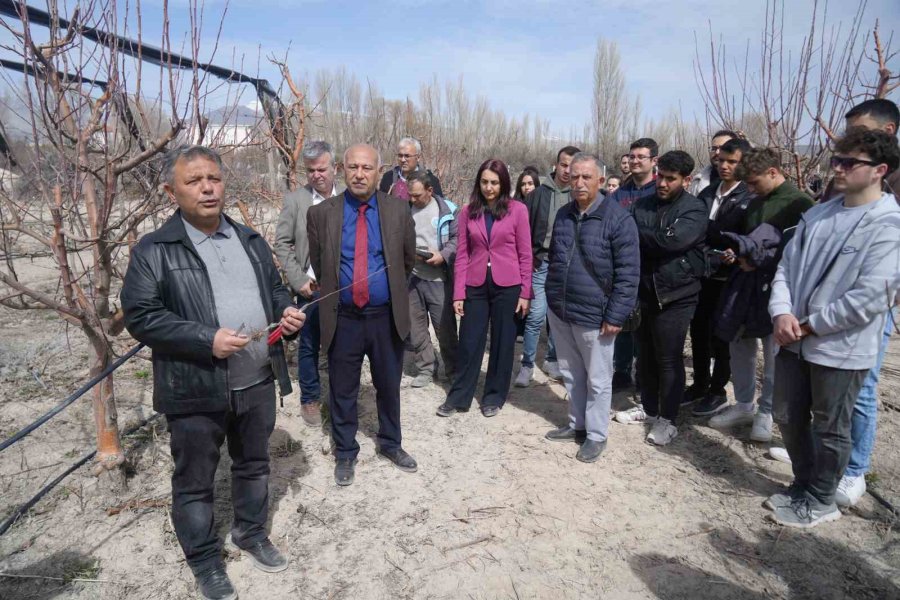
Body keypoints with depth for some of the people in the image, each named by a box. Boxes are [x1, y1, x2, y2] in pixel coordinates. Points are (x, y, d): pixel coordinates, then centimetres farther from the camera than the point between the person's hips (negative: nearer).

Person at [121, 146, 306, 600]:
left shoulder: (250, 239, 8)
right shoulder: (153, 251, -8)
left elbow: (274, 287, 17)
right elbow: (140, 316, -12)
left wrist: (286, 310, -6)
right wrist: (207, 339, -22)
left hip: (258, 381, 5)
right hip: (195, 389, -4)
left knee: (254, 464, 21)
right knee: (195, 481, 12)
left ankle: (250, 533, 44)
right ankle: (205, 563, 33)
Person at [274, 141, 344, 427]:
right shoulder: (295, 199, -2)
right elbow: (282, 244, 0)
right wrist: (299, 280, -7)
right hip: (311, 287, -1)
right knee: (309, 346, 9)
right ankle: (310, 400, 25)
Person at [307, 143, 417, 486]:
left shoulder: (398, 210, -3)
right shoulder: (321, 214, -5)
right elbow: (318, 265, 7)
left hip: (387, 317, 1)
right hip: (343, 318, -1)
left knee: (389, 386, 17)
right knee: (343, 391, 12)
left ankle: (390, 444, 39)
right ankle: (345, 453, 33)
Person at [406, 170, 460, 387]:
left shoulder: (447, 209, -3)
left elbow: (458, 238, -3)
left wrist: (443, 255, -17)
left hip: (439, 279, -3)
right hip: (411, 277, 3)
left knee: (445, 327, 4)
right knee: (416, 326, 11)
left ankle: (453, 370, 23)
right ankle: (426, 368, 27)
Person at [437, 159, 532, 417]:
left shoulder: (517, 210, -3)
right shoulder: (468, 212, 3)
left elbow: (525, 254, -2)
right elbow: (462, 255, 2)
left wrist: (525, 292, -5)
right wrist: (458, 292, -3)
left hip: (507, 286, -1)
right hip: (475, 286, 2)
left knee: (502, 343, 9)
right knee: (469, 342, 6)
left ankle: (494, 396, 25)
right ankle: (459, 396, 21)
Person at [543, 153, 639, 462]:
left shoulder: (618, 218, -13)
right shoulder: (563, 214, 7)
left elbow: (628, 273, -14)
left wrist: (616, 316, -17)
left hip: (594, 315, -6)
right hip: (559, 311, 6)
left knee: (597, 379, 8)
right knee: (571, 374, 19)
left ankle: (596, 435, 24)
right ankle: (576, 424, 36)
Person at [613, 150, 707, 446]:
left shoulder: (695, 209, -7)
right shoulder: (642, 204, 7)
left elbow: (673, 240, -22)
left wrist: (639, 234, -11)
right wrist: (653, 240, -19)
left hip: (675, 295, -5)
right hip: (644, 291, 5)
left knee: (669, 358, 3)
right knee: (646, 354, 16)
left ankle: (667, 419, 17)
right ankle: (648, 407, 33)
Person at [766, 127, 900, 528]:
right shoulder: (818, 215, 7)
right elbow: (787, 265, 5)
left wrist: (810, 325, -14)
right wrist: (782, 313, -11)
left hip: (841, 348, -6)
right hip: (794, 340, 6)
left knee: (829, 429, 11)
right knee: (788, 418, 17)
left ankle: (820, 501, 32)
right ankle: (804, 485, 39)